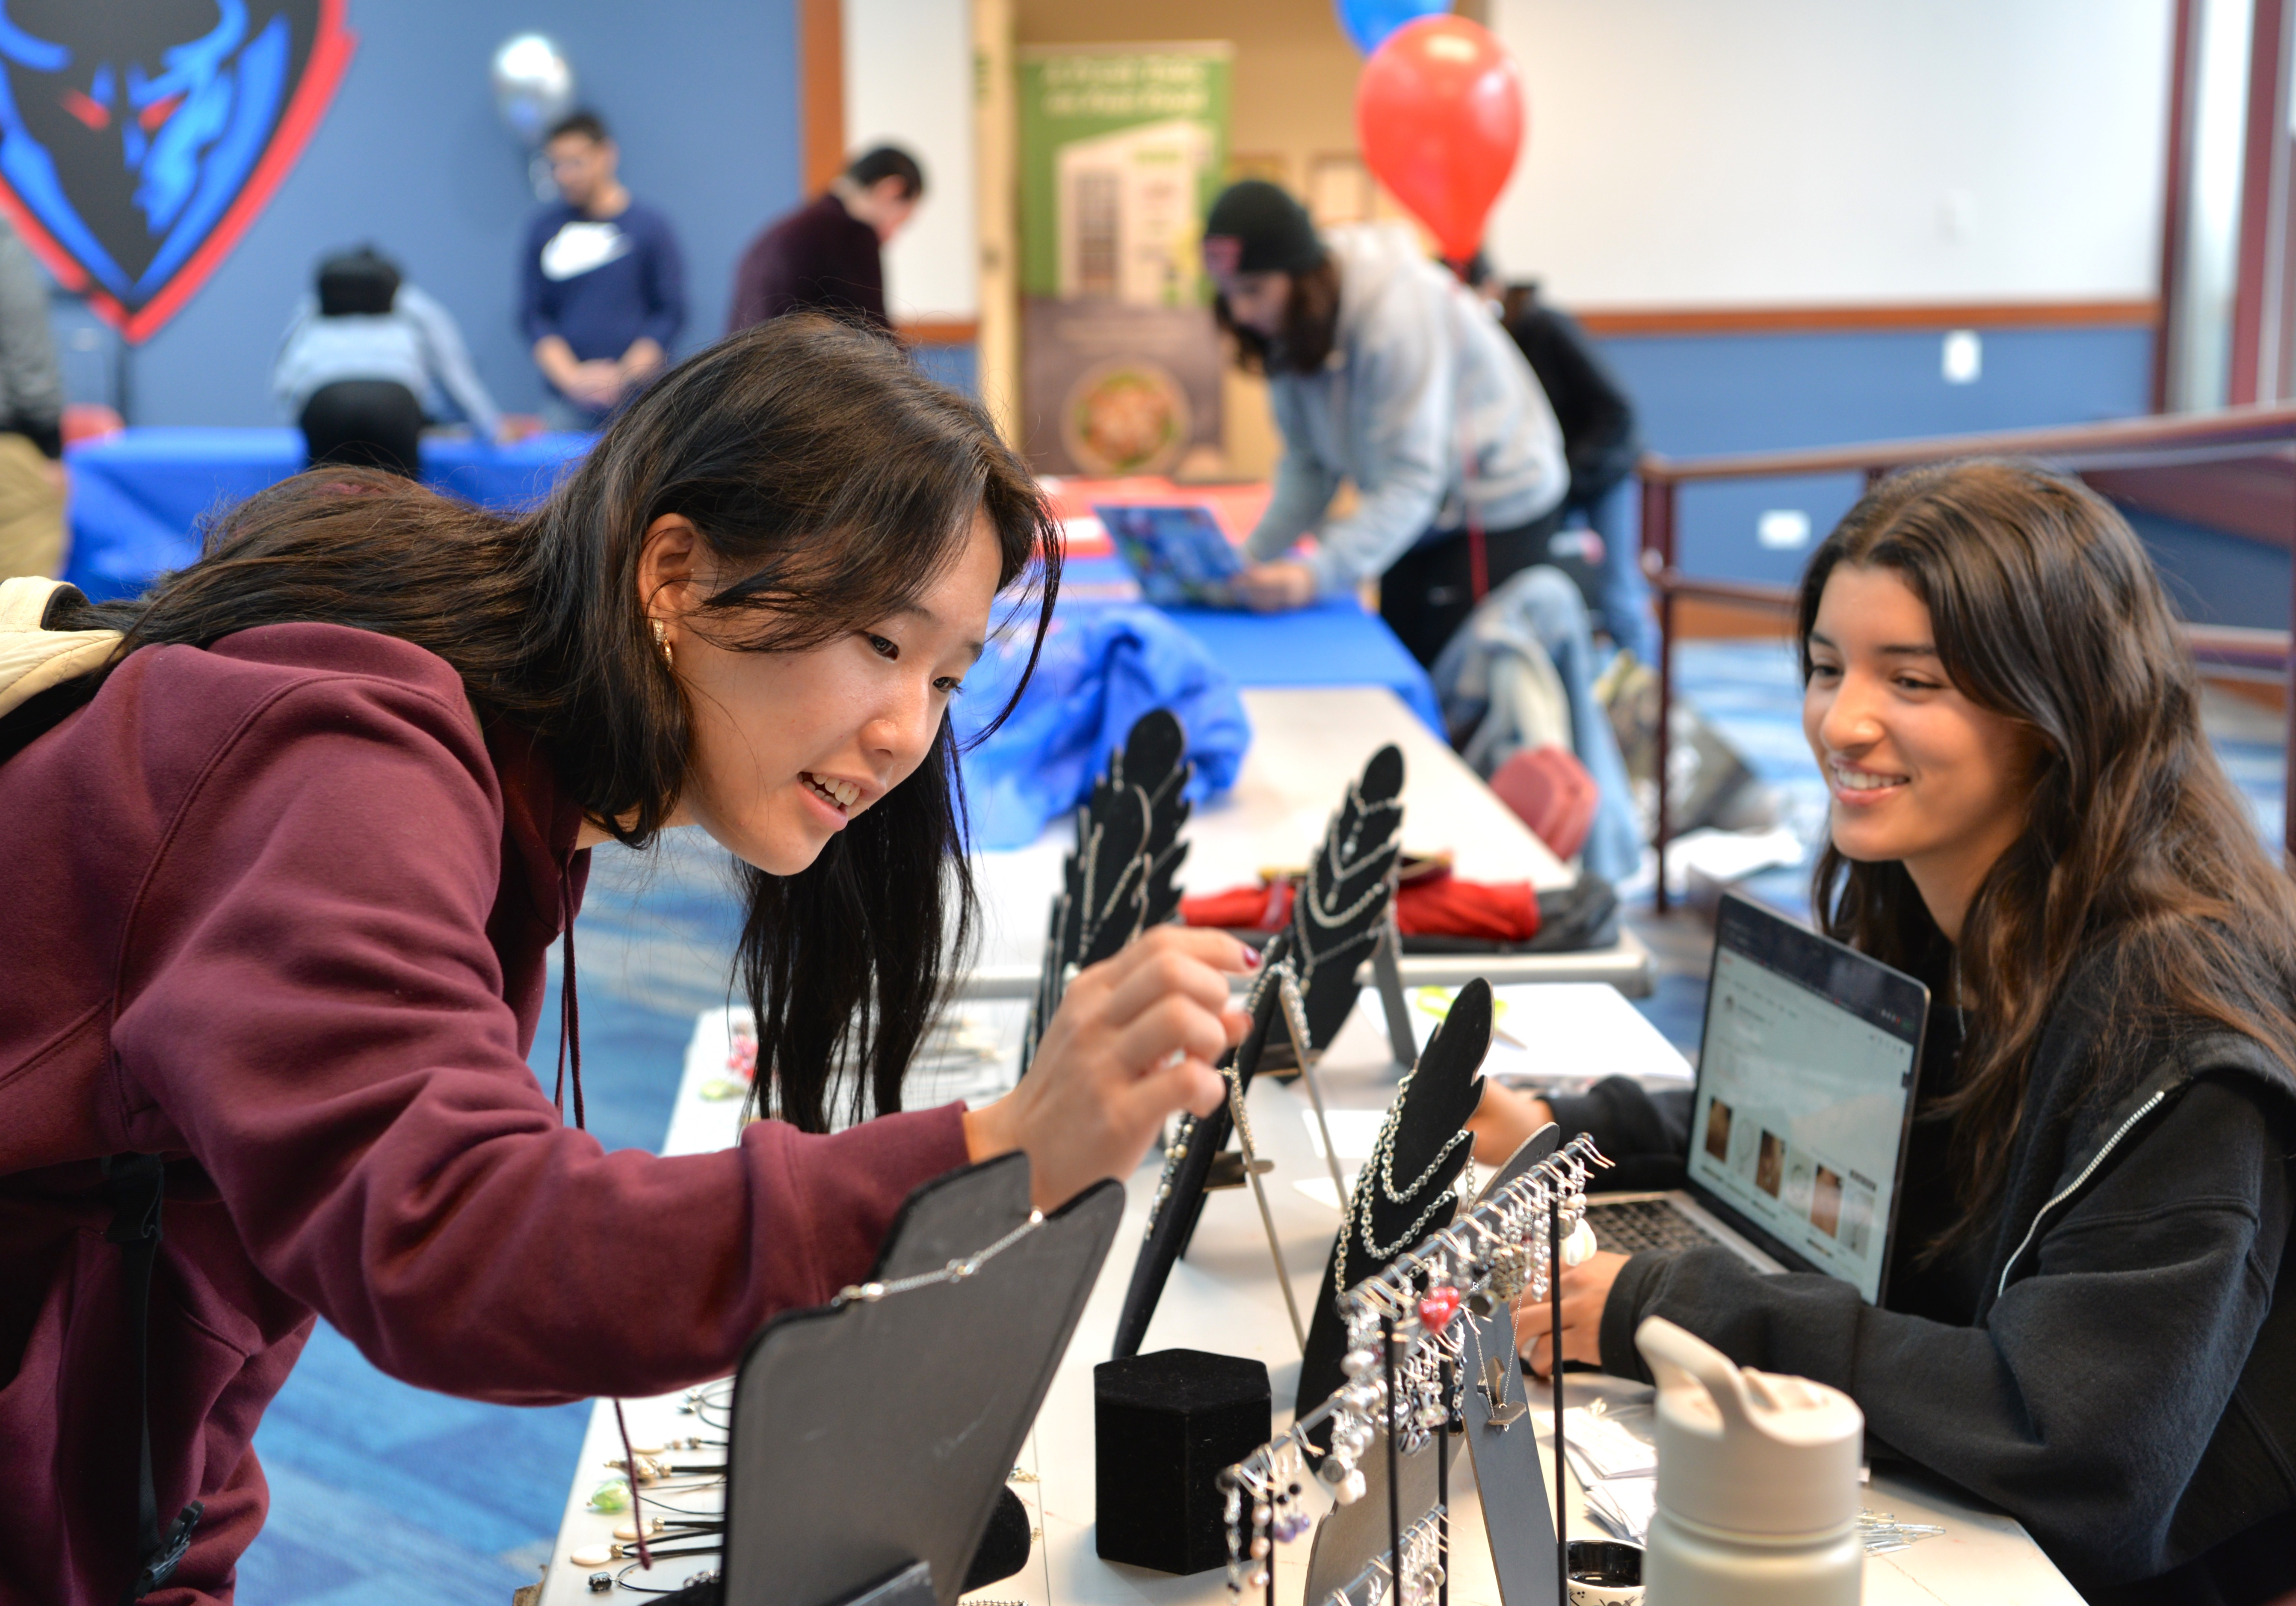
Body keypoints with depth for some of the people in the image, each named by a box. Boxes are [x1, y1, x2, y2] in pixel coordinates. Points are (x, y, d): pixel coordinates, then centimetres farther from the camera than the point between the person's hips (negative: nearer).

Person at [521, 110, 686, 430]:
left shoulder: (650, 225, 3)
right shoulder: (545, 229, 10)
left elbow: (671, 313, 0)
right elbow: (533, 315, 8)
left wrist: (624, 376, -10)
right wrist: (571, 377, -7)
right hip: (566, 403, 2)